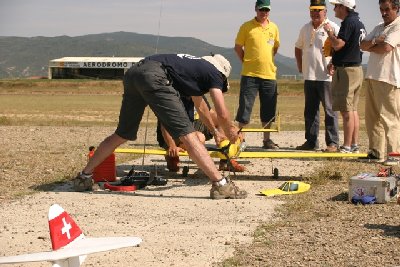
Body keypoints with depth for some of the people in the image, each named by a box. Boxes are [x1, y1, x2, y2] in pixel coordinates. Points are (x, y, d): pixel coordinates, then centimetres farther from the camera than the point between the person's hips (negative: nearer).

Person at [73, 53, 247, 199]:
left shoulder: (196, 66, 38)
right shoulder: (214, 73, 18)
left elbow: (200, 106, 52)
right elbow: (222, 115, 13)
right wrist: (232, 133, 34)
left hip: (132, 74, 8)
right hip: (154, 76, -8)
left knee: (122, 135, 22)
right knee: (187, 134, -8)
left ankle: (84, 177, 28)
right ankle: (221, 185, -9)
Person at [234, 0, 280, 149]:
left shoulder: (274, 28, 10)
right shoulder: (247, 27, -2)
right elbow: (238, 47, 3)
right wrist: (247, 62, 1)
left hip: (269, 75, 4)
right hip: (250, 75, -4)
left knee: (268, 110, 8)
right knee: (245, 107, -3)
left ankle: (267, 140, 18)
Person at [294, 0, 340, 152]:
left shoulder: (333, 28, -6)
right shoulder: (305, 29, 14)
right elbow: (298, 48, 26)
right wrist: (300, 65, 16)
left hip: (326, 77, -7)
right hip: (309, 77, 7)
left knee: (330, 111, -3)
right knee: (310, 111, 11)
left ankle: (332, 143, 1)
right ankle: (311, 142, 18)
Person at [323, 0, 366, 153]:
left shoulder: (348, 22, -15)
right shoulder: (359, 24, 16)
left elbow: (338, 45, -22)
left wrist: (329, 31, -7)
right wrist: (335, 63, 23)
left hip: (346, 71, -10)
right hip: (357, 69, 10)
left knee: (346, 110, -8)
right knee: (353, 110, 12)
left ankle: (347, 147, -7)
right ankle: (354, 145, 14)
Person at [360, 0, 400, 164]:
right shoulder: (379, 28, 22)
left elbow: (386, 48, -16)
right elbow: (363, 45, 13)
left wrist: (370, 46, 3)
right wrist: (374, 42, -8)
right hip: (372, 77, 9)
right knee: (372, 117, 10)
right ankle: (375, 151, 16)